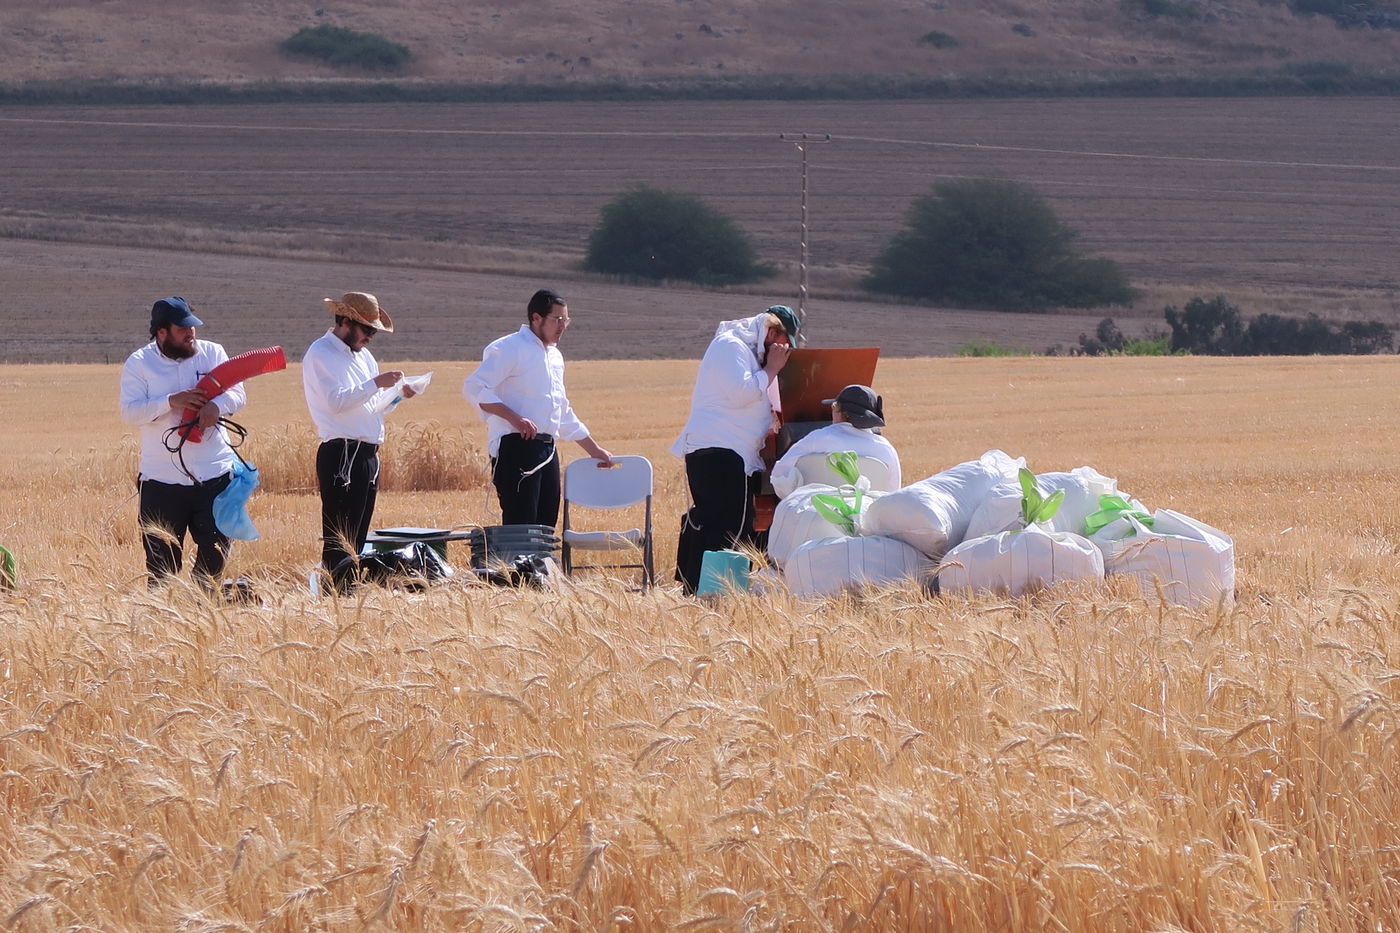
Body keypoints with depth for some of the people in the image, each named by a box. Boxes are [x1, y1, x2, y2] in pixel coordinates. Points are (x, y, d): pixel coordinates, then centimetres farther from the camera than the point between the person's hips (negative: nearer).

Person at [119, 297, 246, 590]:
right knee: (161, 559, 1)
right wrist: (170, 402, -24)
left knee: (215, 552, 5)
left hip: (213, 476, 2)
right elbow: (130, 412, -10)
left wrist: (218, 404, -23)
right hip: (162, 480, -2)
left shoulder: (212, 353, 6)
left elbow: (238, 394, -1)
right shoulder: (138, 364, -1)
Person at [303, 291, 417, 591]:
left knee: (358, 534, 10)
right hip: (341, 455, -9)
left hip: (367, 454, 9)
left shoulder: (361, 354, 21)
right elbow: (336, 400, -19)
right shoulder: (321, 354, -7)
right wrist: (376, 384, -20)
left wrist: (397, 393, 7)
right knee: (339, 534, -10)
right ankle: (338, 588, -11)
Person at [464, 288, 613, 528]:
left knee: (545, 524, 7)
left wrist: (594, 450, 31)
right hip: (517, 447, -9)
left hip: (547, 449, 9)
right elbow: (473, 388, -17)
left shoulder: (554, 356, 21)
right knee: (520, 530, -14)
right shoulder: (509, 349, -6)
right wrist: (514, 418, -25)